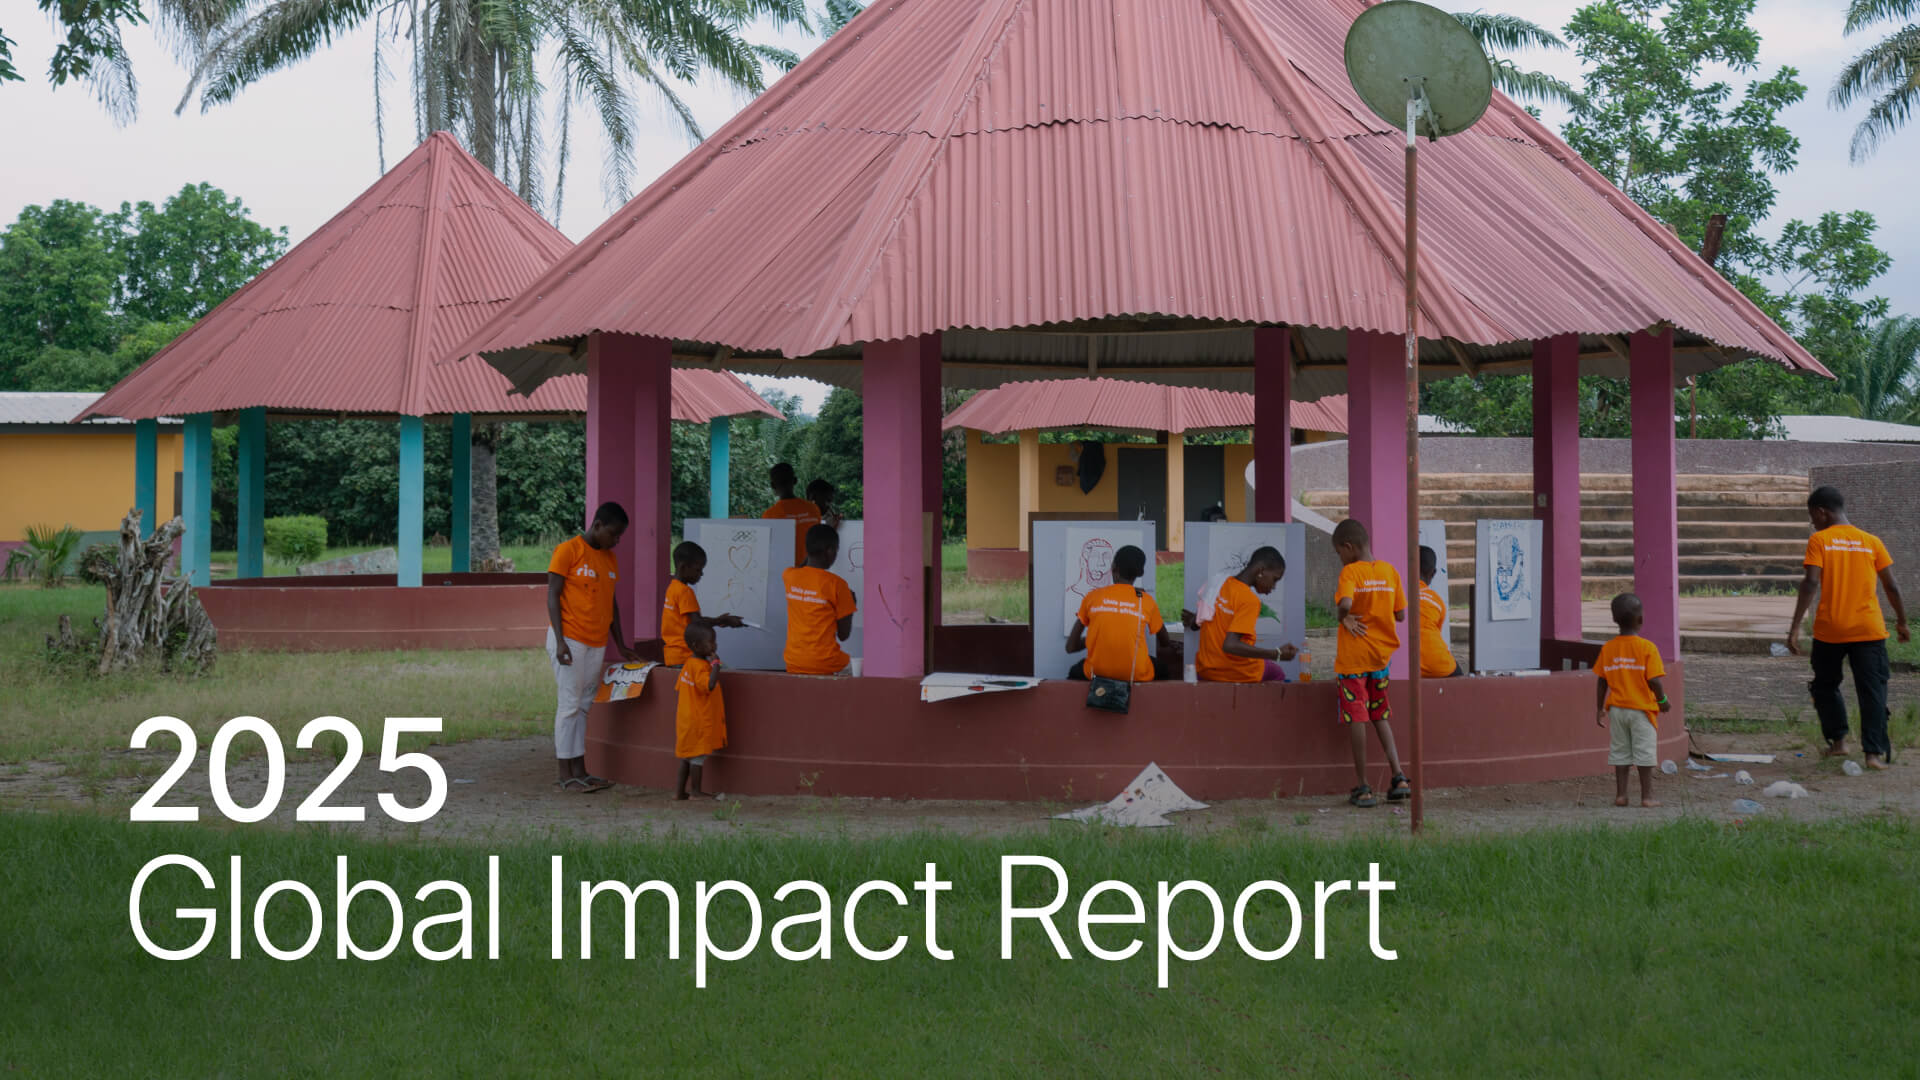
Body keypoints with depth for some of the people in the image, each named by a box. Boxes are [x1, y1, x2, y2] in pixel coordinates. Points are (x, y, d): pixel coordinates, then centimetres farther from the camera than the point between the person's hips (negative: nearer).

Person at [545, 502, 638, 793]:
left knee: (584, 706, 7)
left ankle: (579, 771, 10)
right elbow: (553, 596, -9)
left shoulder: (610, 559, 14)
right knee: (570, 704, -5)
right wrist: (560, 641, -16)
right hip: (570, 641, -6)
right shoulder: (568, 551, -7)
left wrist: (621, 646, 19)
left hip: (596, 643, 6)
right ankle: (565, 775, -1)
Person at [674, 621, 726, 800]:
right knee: (698, 756, -1)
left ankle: (679, 790, 17)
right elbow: (709, 685, -35)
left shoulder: (689, 664, 10)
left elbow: (679, 687, 19)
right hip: (699, 723, -10)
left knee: (688, 755, 13)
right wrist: (716, 663, -25)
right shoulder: (700, 666, -21)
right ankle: (696, 791, 7)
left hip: (687, 720, 10)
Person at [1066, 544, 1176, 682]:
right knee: (1163, 669, 33)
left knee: (1075, 671, 35)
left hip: (1097, 672, 0)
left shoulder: (1092, 597, 2)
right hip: (1136, 675, 0)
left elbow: (1071, 647, 5)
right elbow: (1166, 643, 17)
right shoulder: (1146, 601, 2)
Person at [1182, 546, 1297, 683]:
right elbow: (1230, 645, -28)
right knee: (1277, 674, 23)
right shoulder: (1250, 600, -20)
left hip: (1204, 671, 5)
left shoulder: (1219, 583, 2)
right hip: (1236, 674, -5)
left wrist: (1193, 621, 34)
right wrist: (1278, 654, -26)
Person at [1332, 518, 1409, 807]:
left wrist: (1343, 616, -11)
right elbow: (1400, 615, 6)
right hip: (1380, 653, 5)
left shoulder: (1350, 572, -12)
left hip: (1353, 656, -5)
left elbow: (1345, 603, -31)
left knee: (1357, 718, 0)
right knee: (1380, 716, 17)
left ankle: (1362, 788, 2)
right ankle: (1398, 776, 5)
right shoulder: (1390, 571, 4)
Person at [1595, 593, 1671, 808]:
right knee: (1644, 753, 4)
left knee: (1620, 753, 10)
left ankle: (1620, 795, 13)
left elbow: (1602, 682, 2)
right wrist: (1663, 700, 3)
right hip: (1642, 709, -3)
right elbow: (1653, 681, -14)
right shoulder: (1647, 648, -12)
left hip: (1617, 709, 3)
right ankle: (1647, 796, 7)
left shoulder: (1607, 648, -1)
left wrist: (1600, 709, 11)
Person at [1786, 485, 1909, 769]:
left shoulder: (1819, 541, -3)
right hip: (1869, 630, 2)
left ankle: (1838, 741, 20)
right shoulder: (1872, 542, 6)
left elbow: (1811, 584, -14)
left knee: (1825, 686, 18)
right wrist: (1902, 622, 21)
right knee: (1872, 690, 1)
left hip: (1829, 631, -2)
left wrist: (1795, 628, -15)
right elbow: (1891, 587, 7)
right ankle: (1875, 752, -7)